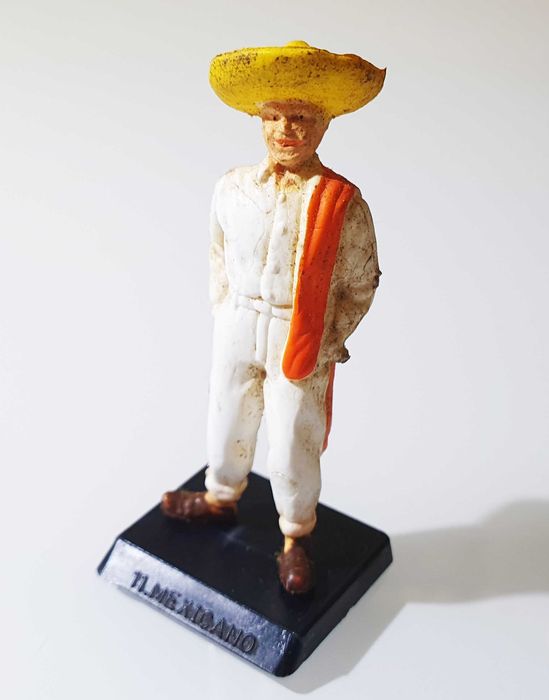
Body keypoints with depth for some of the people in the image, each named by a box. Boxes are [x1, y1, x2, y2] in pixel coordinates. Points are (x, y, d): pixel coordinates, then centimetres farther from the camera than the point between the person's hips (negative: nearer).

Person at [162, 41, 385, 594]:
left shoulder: (342, 202, -15)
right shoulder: (232, 188, -5)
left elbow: (360, 284, -6)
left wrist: (328, 342, -9)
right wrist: (223, 317, 6)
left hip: (301, 344, -3)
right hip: (235, 334, 4)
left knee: (292, 448, 10)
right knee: (226, 424, 22)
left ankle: (295, 538, 36)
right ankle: (220, 498, 52)